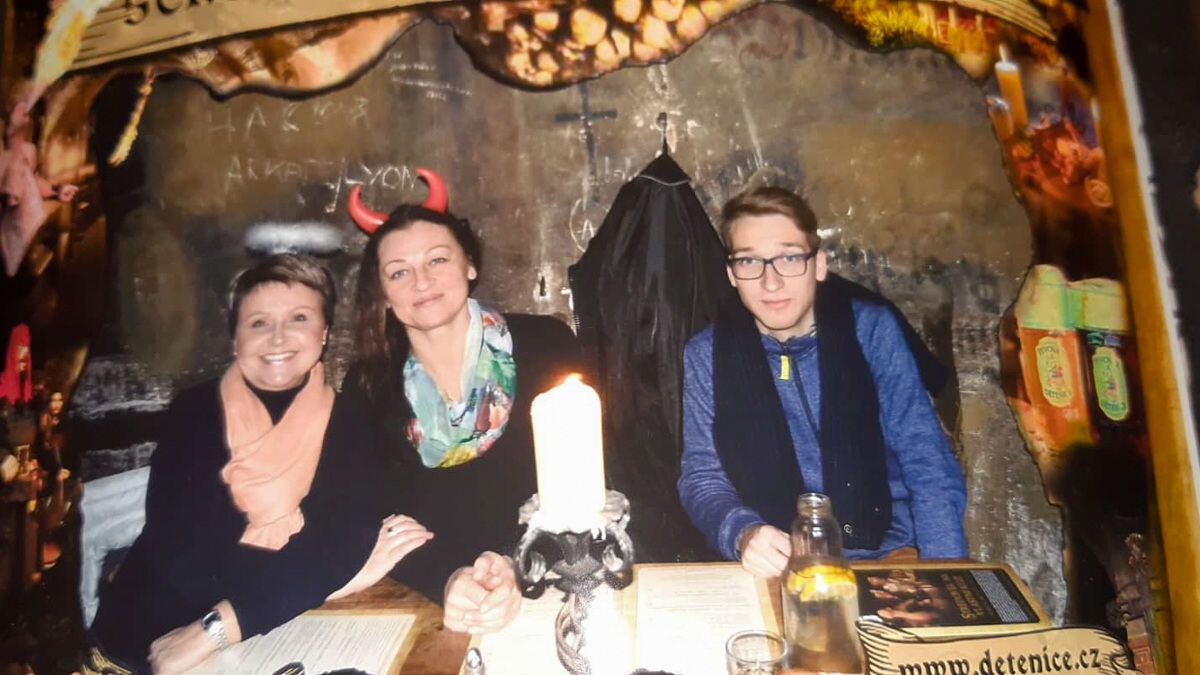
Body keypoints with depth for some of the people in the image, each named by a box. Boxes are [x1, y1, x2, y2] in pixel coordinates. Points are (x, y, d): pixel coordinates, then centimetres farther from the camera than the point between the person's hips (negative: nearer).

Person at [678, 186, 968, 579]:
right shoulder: (707, 354, -3)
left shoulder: (872, 328, -4)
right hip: (773, 563, 0)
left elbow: (928, 466, -5)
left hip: (886, 551, 0)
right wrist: (743, 534, -23)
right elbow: (702, 475, -2)